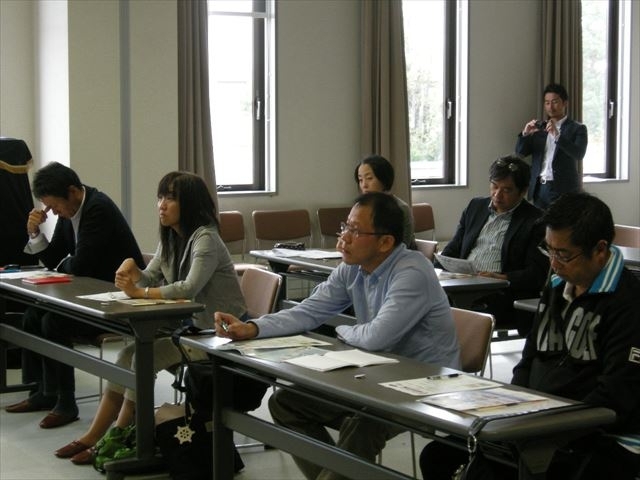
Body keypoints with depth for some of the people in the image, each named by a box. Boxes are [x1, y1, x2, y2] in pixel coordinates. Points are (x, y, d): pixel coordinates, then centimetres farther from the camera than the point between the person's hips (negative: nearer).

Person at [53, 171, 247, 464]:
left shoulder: (205, 238, -19)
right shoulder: (170, 237, 9)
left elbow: (189, 288, -31)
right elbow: (150, 280, 8)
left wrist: (139, 292, -24)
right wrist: (131, 271, -15)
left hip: (220, 332, -8)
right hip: (191, 325, 8)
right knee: (129, 355, -7)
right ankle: (92, 437, -1)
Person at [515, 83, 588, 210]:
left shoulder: (577, 128, 2)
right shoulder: (539, 128, 14)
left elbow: (579, 154, -14)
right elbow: (520, 152, 9)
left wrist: (557, 135, -26)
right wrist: (525, 133, -11)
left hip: (563, 190, -4)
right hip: (539, 188, 4)